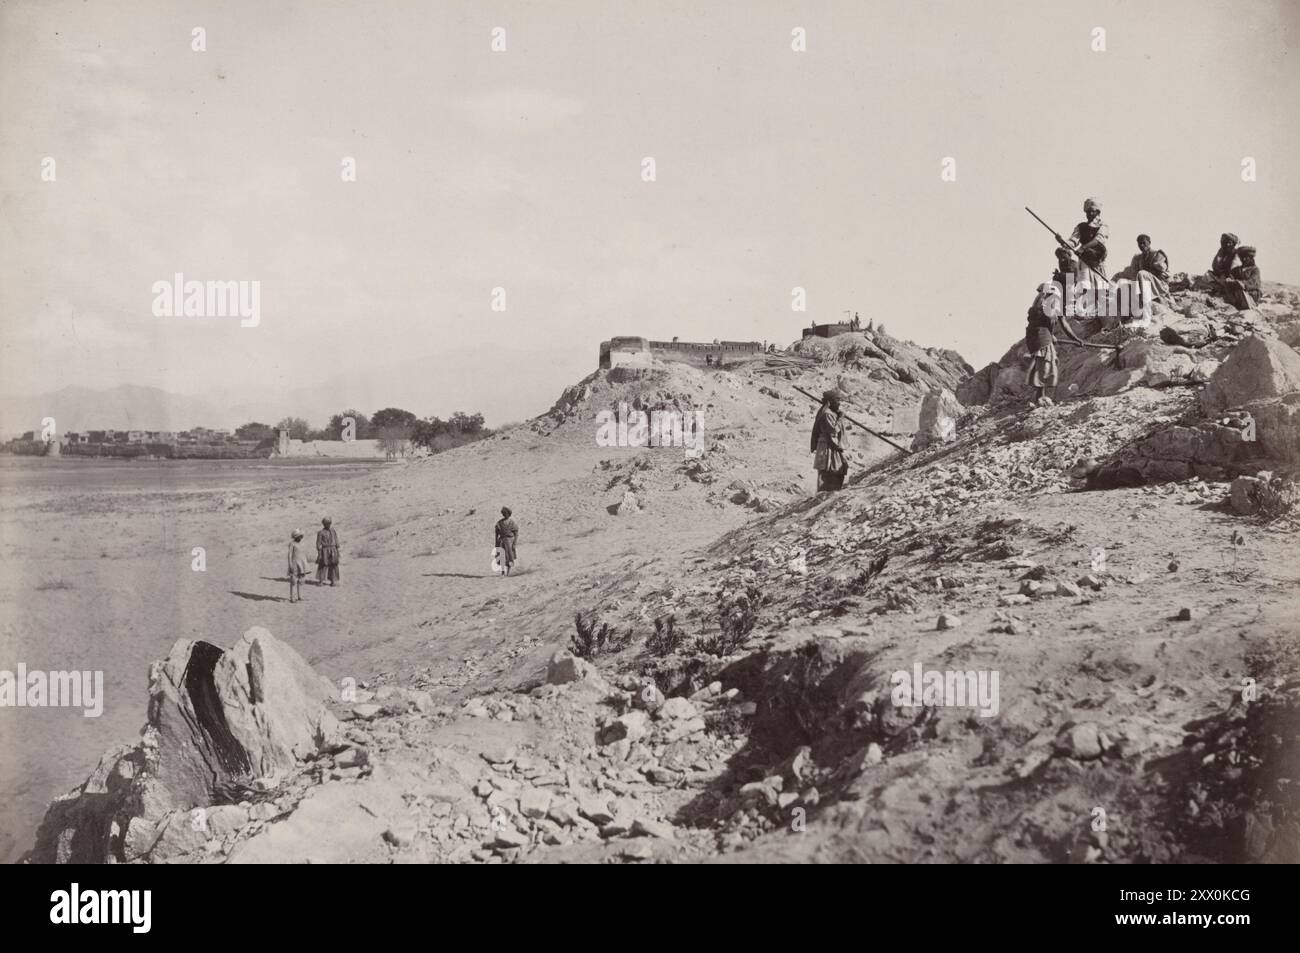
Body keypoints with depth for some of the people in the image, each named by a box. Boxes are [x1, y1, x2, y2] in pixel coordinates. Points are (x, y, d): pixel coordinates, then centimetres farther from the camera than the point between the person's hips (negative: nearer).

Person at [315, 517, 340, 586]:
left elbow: (336, 541, 12)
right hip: (325, 551, -4)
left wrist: (337, 551, 8)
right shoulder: (321, 532, -4)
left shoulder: (334, 531, 9)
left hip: (333, 551, 4)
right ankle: (320, 581, 2)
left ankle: (333, 581, 8)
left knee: (333, 566, 2)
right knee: (323, 566, -4)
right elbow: (318, 543, -5)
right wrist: (319, 553, -9)